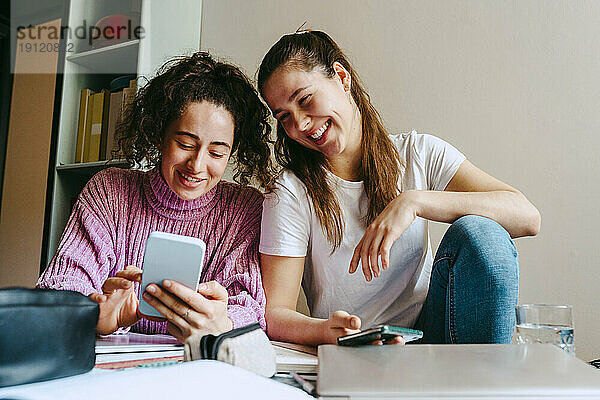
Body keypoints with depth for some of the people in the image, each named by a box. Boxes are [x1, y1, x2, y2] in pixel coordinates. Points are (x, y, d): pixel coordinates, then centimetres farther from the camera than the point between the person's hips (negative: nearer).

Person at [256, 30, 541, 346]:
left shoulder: (417, 154, -1)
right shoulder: (291, 192, -7)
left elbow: (527, 216, -12)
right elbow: (273, 314, -11)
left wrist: (413, 202, -25)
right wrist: (326, 331, -34)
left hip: (427, 333, 3)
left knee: (477, 233, -23)